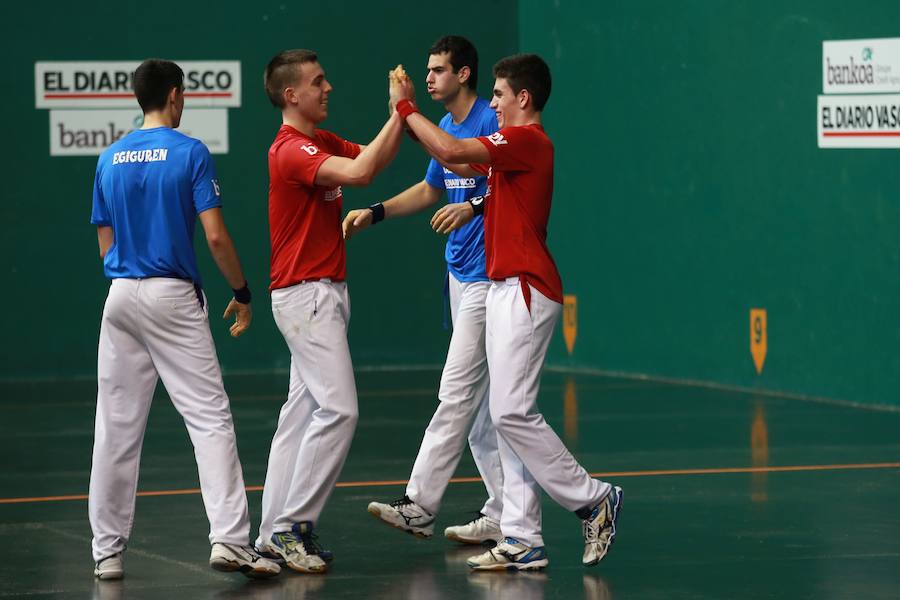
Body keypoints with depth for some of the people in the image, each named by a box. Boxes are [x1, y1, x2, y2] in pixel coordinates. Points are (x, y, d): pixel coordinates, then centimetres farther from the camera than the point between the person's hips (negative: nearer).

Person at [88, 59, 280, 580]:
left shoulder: (111, 159, 9)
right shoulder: (190, 153, -6)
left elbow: (105, 244, 13)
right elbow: (215, 235, -11)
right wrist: (242, 293, 0)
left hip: (120, 297, 5)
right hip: (174, 297, -5)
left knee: (117, 427, 8)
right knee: (210, 418, -5)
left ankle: (107, 550, 10)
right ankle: (229, 538, -15)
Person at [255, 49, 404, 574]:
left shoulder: (324, 143, 14)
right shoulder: (291, 151, -17)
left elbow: (376, 159, 14)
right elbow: (359, 172, -29)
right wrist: (397, 113, -22)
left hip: (327, 293, 10)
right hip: (305, 294, -10)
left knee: (304, 412, 9)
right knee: (339, 409, -15)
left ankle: (277, 531, 10)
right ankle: (291, 526, -12)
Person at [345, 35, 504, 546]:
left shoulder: (491, 121, -12)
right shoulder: (445, 128, 16)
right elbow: (430, 190, 29)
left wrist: (475, 206, -33)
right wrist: (374, 213, 20)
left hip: (487, 272, -10)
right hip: (460, 271, 10)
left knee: (458, 392, -9)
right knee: (482, 405, 9)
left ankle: (420, 505, -9)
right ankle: (503, 514, 12)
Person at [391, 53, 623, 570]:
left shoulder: (528, 141, -13)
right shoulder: (513, 145, 18)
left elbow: (451, 149, -20)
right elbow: (457, 162, 29)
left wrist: (408, 108, -7)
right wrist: (409, 120, 21)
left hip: (525, 290, -10)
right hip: (509, 289, 10)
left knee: (512, 413, -12)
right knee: (510, 415, 7)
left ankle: (593, 499, -1)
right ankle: (523, 540, 6)